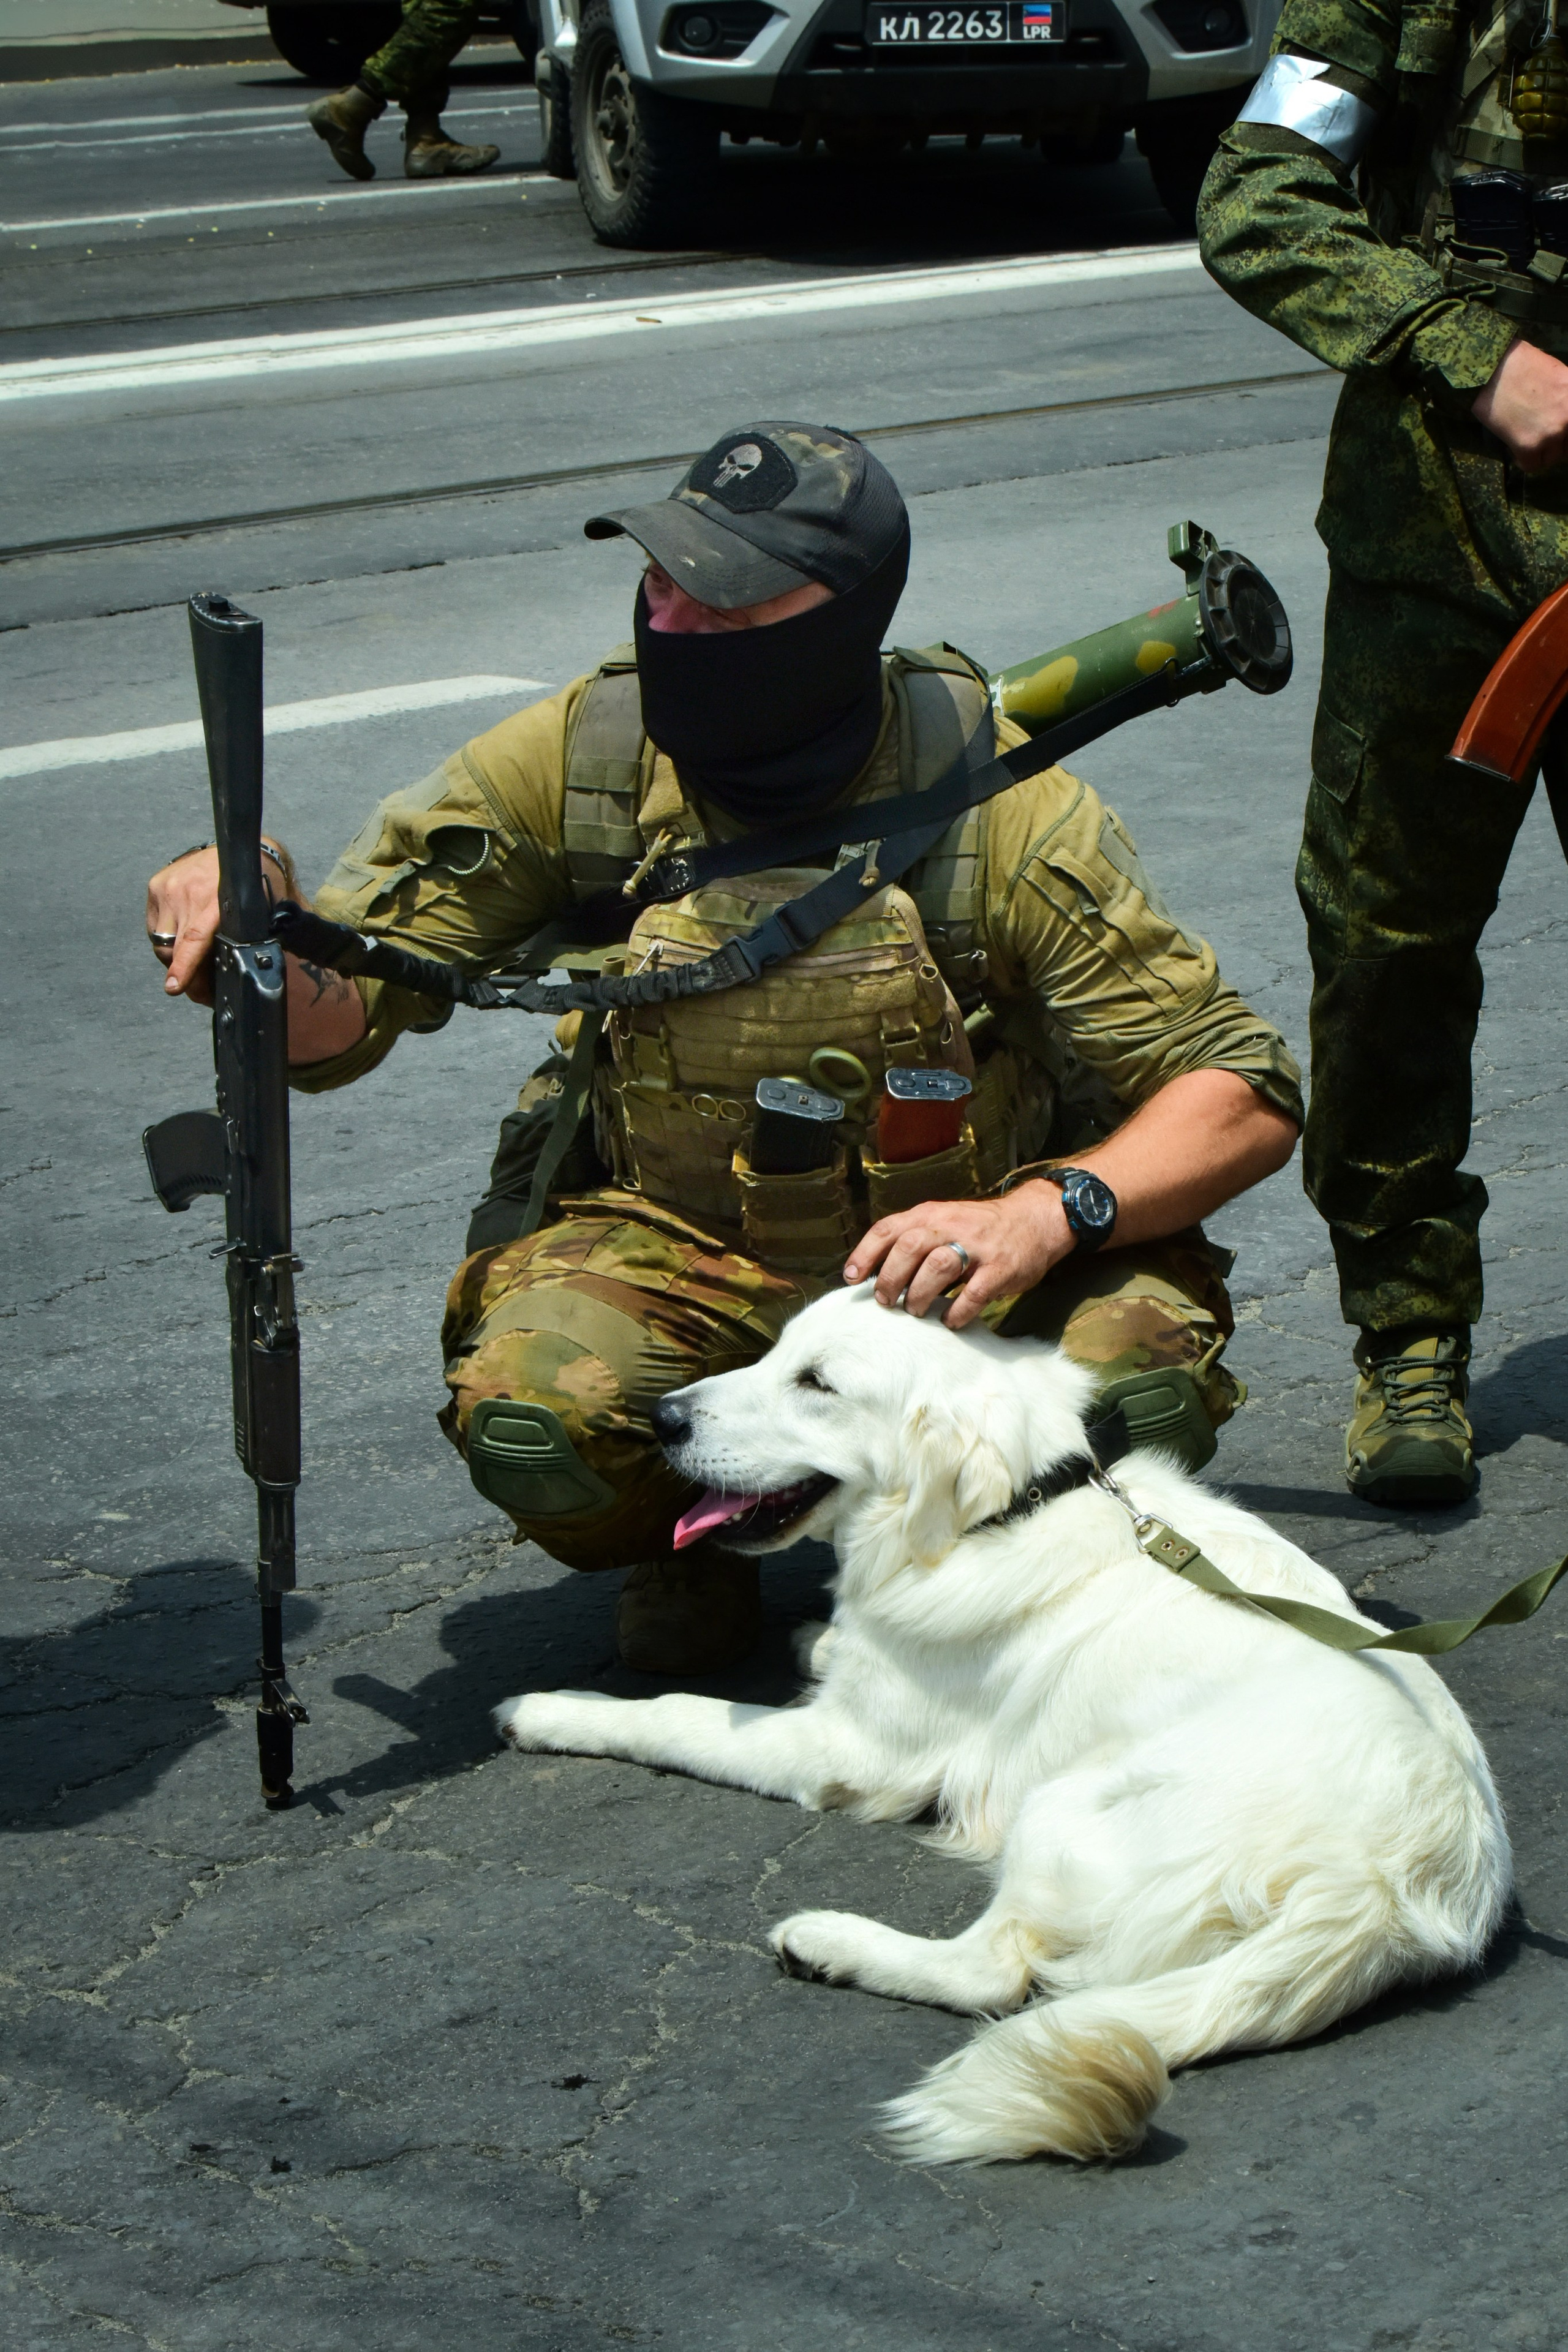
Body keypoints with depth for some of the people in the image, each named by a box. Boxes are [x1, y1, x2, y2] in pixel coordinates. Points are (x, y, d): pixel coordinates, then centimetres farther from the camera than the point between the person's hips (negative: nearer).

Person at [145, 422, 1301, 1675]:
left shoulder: (1000, 812, -19)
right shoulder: (582, 756, -13)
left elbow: (1246, 1097, -17)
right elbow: (337, 1017, -9)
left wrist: (1048, 1211, -36)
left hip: (956, 1246, 0)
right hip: (677, 1252, 1)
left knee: (1142, 1388, -31)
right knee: (531, 1420, -32)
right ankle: (693, 1529, 6)